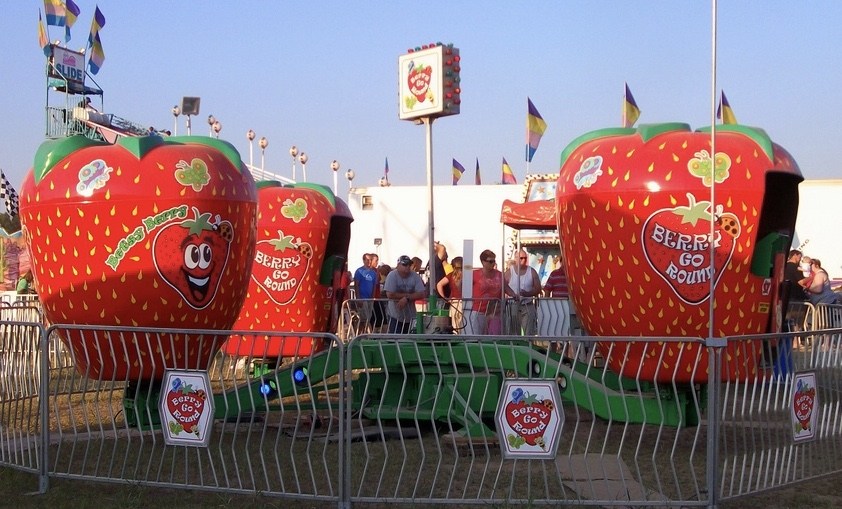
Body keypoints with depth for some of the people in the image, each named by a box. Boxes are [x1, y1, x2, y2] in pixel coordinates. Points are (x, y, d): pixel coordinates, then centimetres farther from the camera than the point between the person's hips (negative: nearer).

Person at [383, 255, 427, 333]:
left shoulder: (415, 276, -4)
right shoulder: (392, 275, -13)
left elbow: (421, 294, -10)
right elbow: (390, 294, -21)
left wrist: (407, 298, -23)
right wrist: (407, 295, -15)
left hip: (410, 315, 4)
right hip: (395, 315, -4)